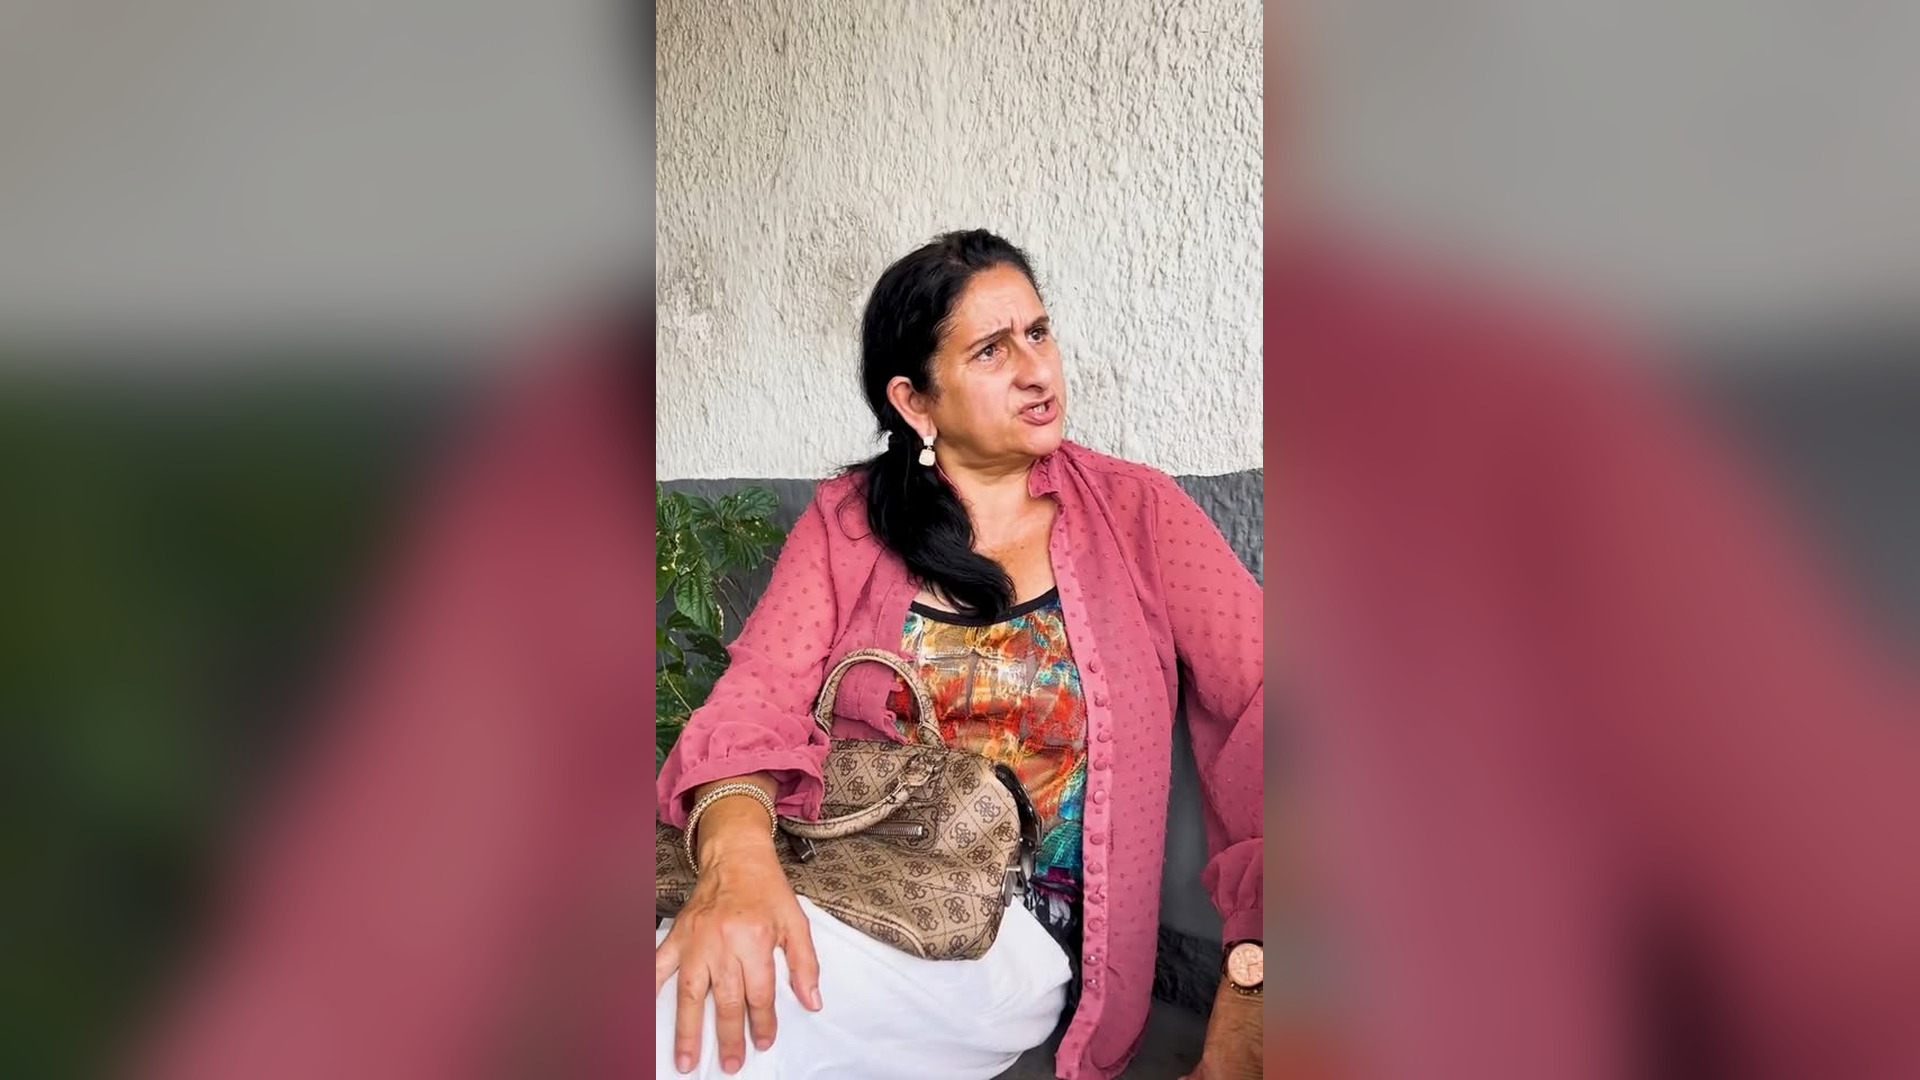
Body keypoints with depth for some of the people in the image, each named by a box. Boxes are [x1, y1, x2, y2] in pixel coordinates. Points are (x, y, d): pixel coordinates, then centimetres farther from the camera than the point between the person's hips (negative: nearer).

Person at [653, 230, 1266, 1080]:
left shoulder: (1136, 511, 5)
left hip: (1013, 935, -2)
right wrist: (736, 848, -28)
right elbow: (761, 693, -4)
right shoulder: (847, 520, 8)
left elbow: (1253, 698, -3)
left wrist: (1249, 988, -15)